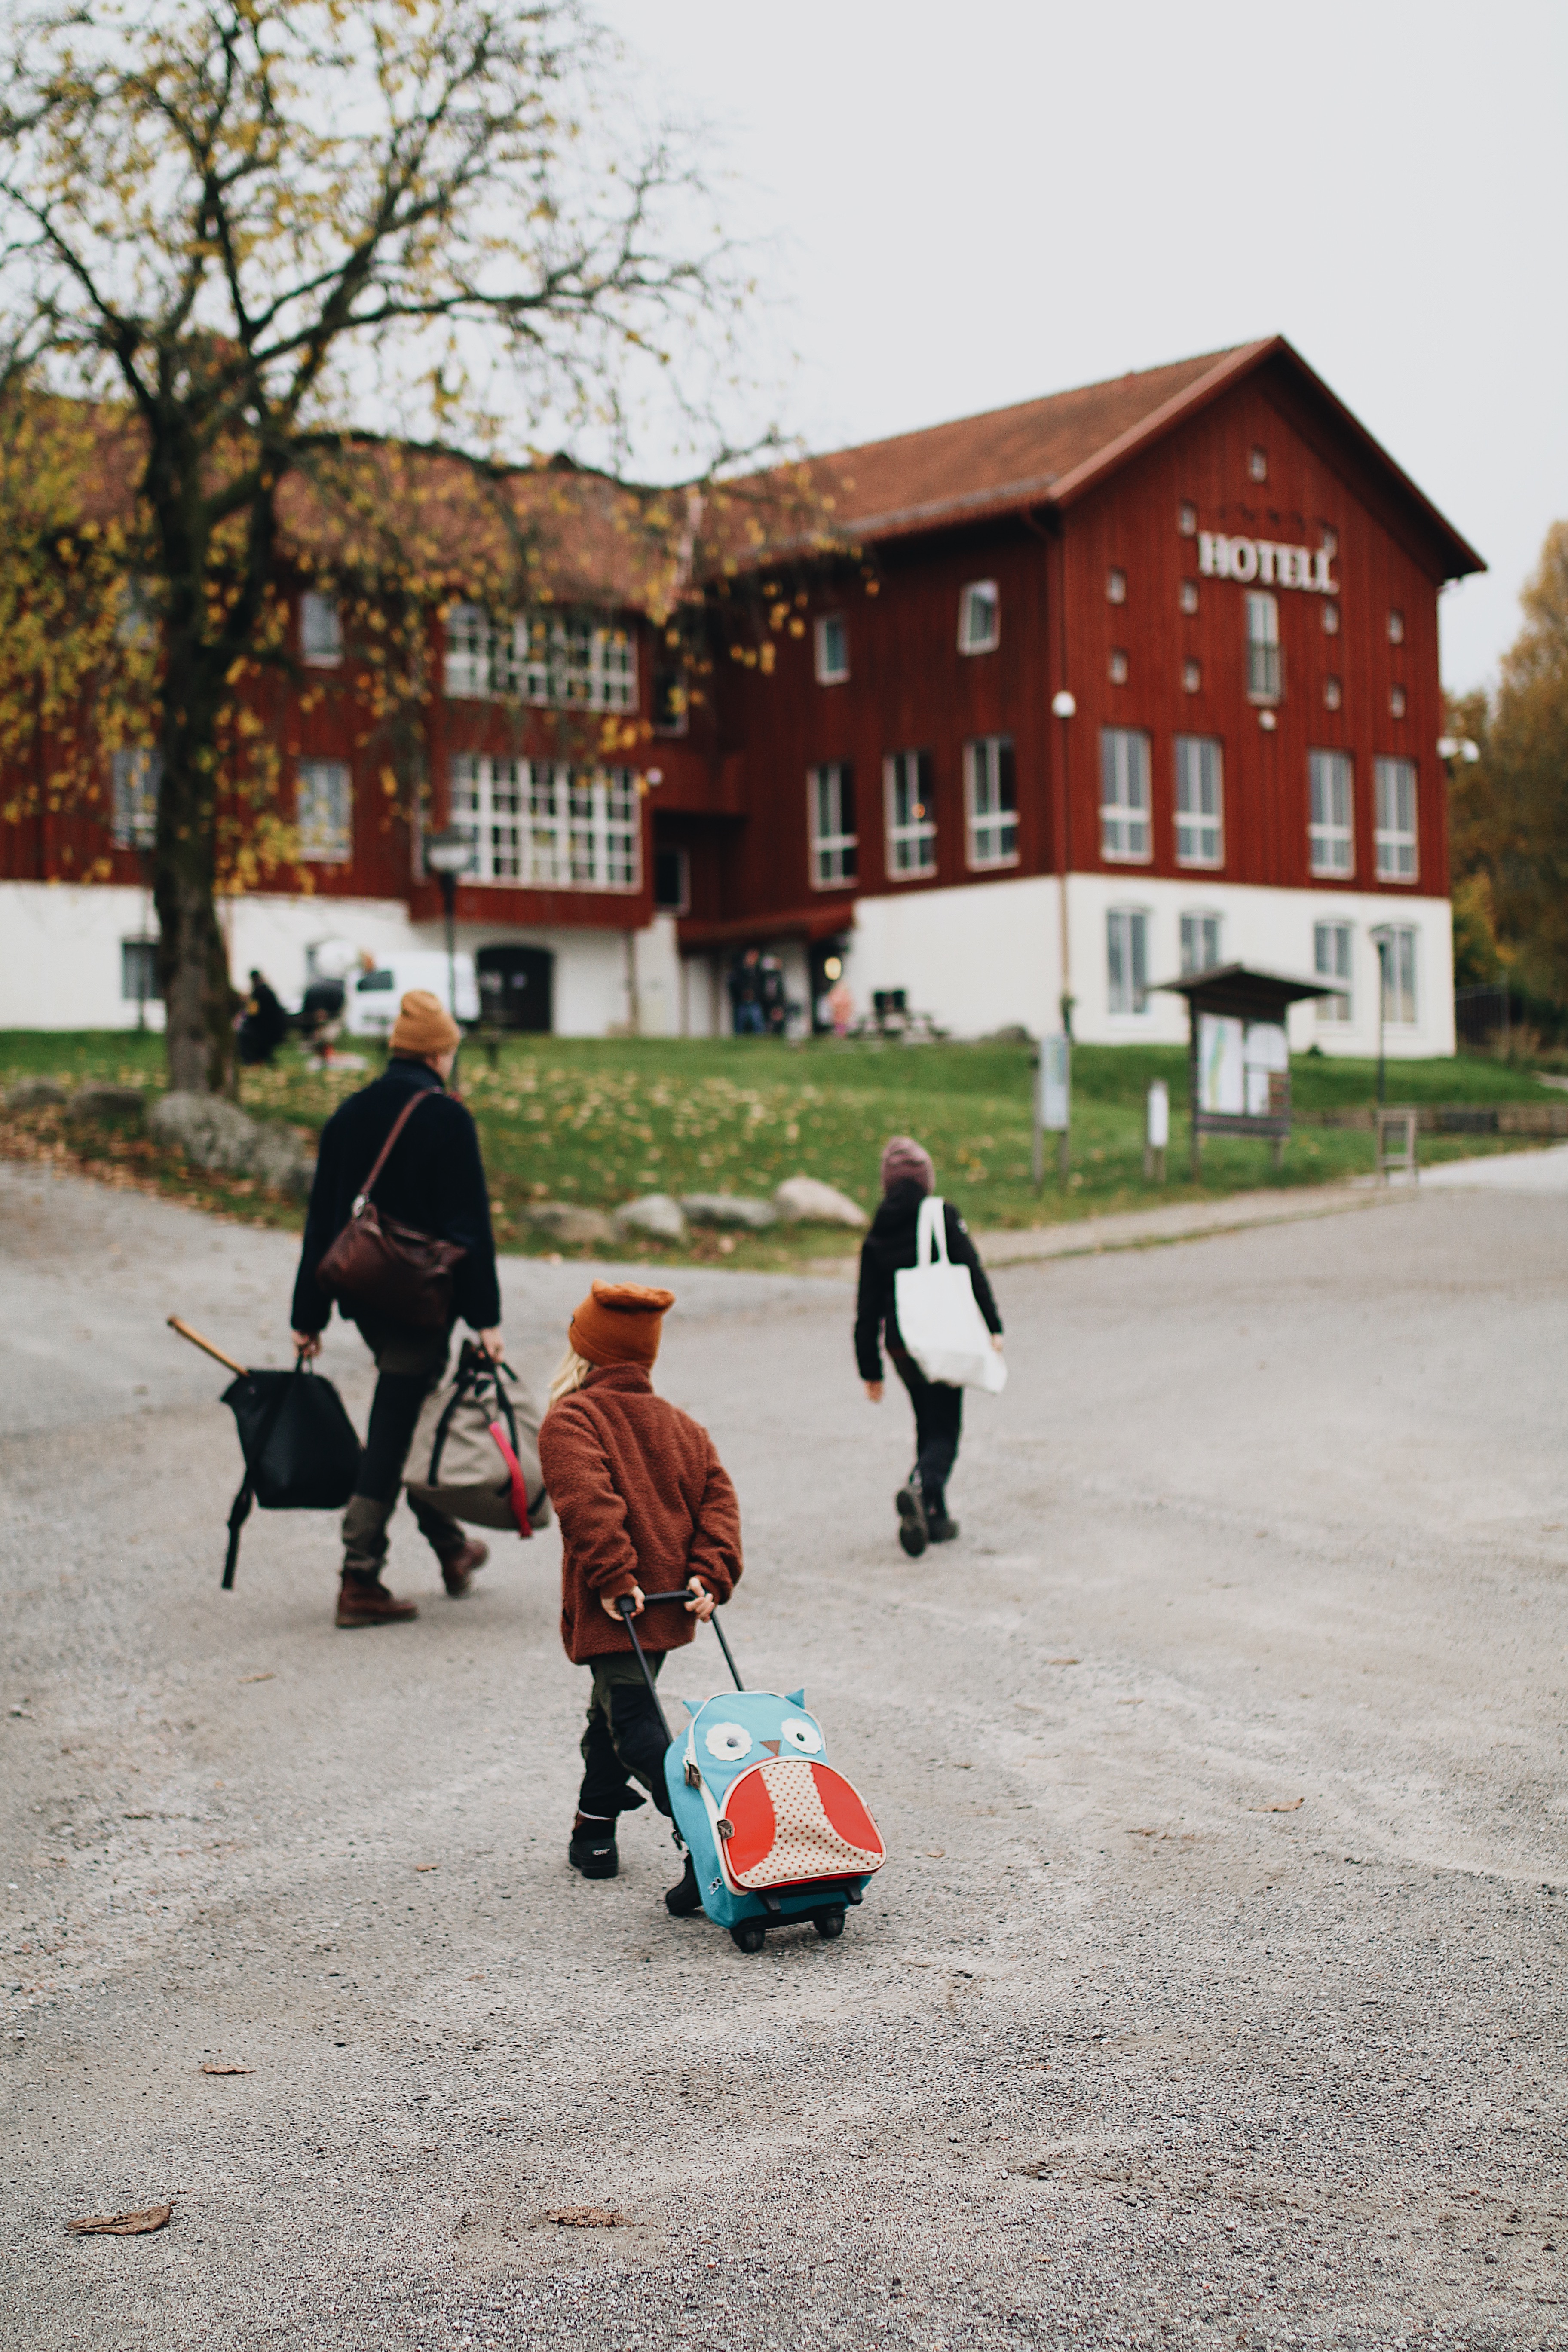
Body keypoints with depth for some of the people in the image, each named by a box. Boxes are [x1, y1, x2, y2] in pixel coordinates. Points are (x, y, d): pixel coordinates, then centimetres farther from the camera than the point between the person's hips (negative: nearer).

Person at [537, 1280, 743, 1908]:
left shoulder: (569, 1420, -5)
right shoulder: (681, 1425, 16)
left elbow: (586, 1500, -21)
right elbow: (718, 1498, 6)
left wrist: (612, 1576, -24)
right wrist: (709, 1576, -2)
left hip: (614, 1605, -8)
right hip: (669, 1599, 8)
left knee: (634, 1728, -10)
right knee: (612, 1712, 25)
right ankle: (595, 1833, 37)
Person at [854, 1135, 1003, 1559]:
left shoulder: (875, 1237, 7)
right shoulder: (943, 1216, -4)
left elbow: (867, 1309, 8)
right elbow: (972, 1273, -11)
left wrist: (870, 1369, 13)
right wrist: (992, 1327, -8)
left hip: (900, 1346, 4)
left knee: (929, 1427, 18)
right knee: (945, 1432, -2)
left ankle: (936, 1517, 17)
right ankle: (920, 1487, -30)